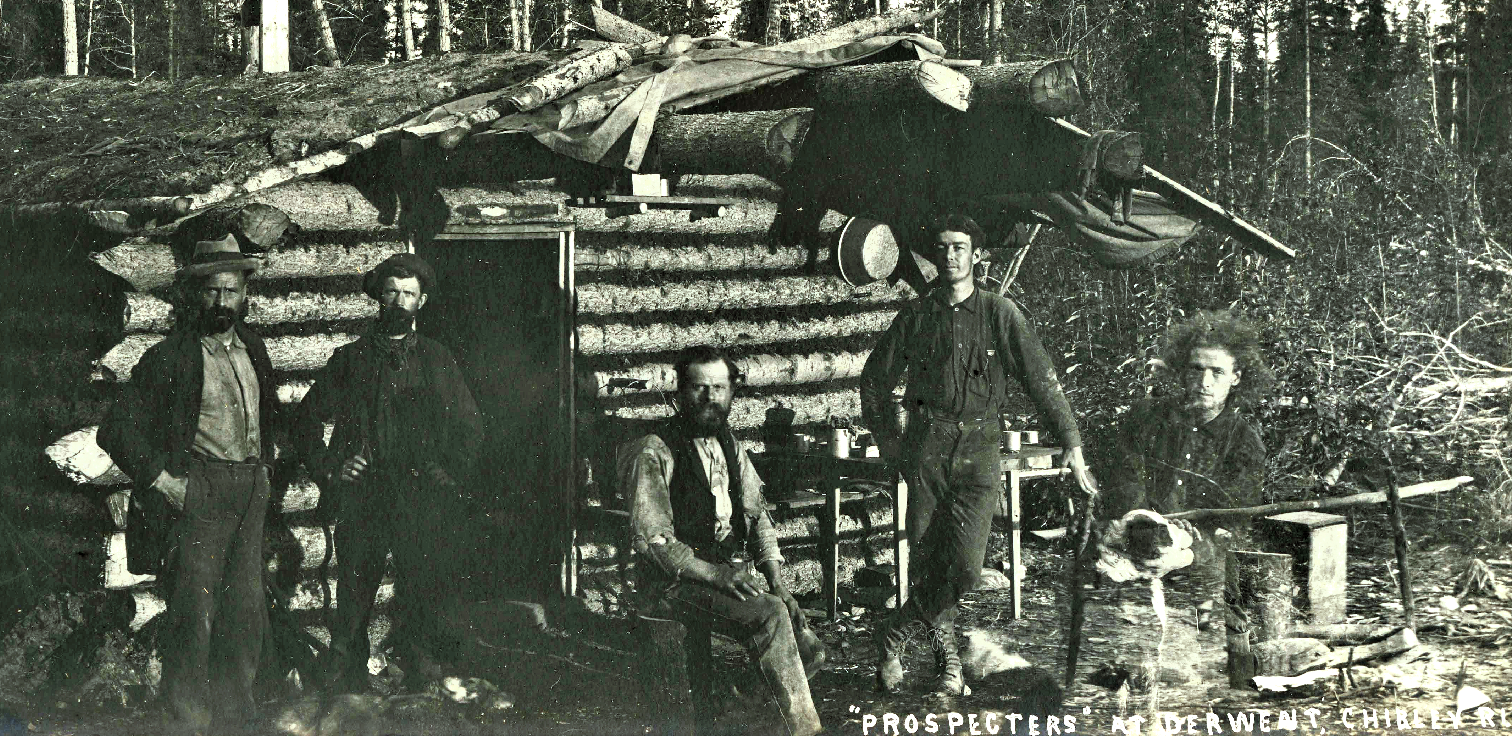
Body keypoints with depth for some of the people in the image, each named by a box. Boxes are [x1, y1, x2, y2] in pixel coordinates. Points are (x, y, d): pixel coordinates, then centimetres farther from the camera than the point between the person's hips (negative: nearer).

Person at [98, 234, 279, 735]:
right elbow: (116, 429, -7)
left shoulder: (252, 351, 14)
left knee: (247, 613, 7)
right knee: (194, 614, -8)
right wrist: (161, 479, -12)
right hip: (196, 494, -6)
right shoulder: (169, 359, -5)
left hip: (250, 492, 6)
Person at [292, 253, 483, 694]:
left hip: (420, 497, 0)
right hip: (359, 495, 0)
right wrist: (328, 468, 4)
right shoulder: (349, 359, 13)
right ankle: (346, 684, 8)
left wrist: (448, 472, 6)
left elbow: (470, 427, 19)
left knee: (426, 587, -7)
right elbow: (307, 420, 16)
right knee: (354, 589, -2)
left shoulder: (438, 361, 14)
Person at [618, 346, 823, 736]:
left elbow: (759, 517, 17)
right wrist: (713, 573, -22)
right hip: (678, 582, -7)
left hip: (733, 574, 7)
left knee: (803, 643, -13)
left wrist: (777, 581, 1)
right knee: (770, 615, -28)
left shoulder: (732, 449, 17)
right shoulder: (655, 451, -6)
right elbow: (649, 538, -13)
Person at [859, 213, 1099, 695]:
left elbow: (1041, 379, 2)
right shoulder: (916, 315, 8)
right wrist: (888, 436, 12)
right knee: (930, 560, 1)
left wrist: (1072, 445, -3)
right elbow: (875, 379, 19)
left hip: (979, 445, -1)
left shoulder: (999, 313, 4)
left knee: (965, 566, -12)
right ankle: (945, 650, 19)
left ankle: (894, 633, 6)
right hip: (927, 443, 1)